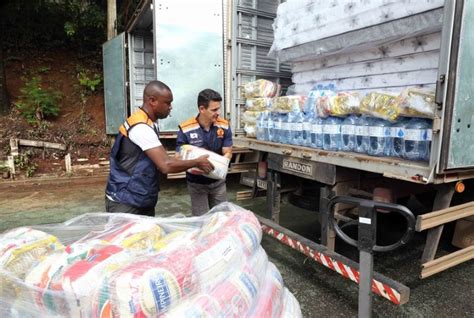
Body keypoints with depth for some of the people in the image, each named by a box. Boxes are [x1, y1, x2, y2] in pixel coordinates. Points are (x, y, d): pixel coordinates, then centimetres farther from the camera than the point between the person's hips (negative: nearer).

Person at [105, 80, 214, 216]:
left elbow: (159, 159, 15)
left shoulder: (149, 123, 8)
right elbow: (166, 165, -29)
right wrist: (197, 162, -15)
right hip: (125, 202, -9)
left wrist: (185, 160, 6)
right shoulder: (141, 127, -24)